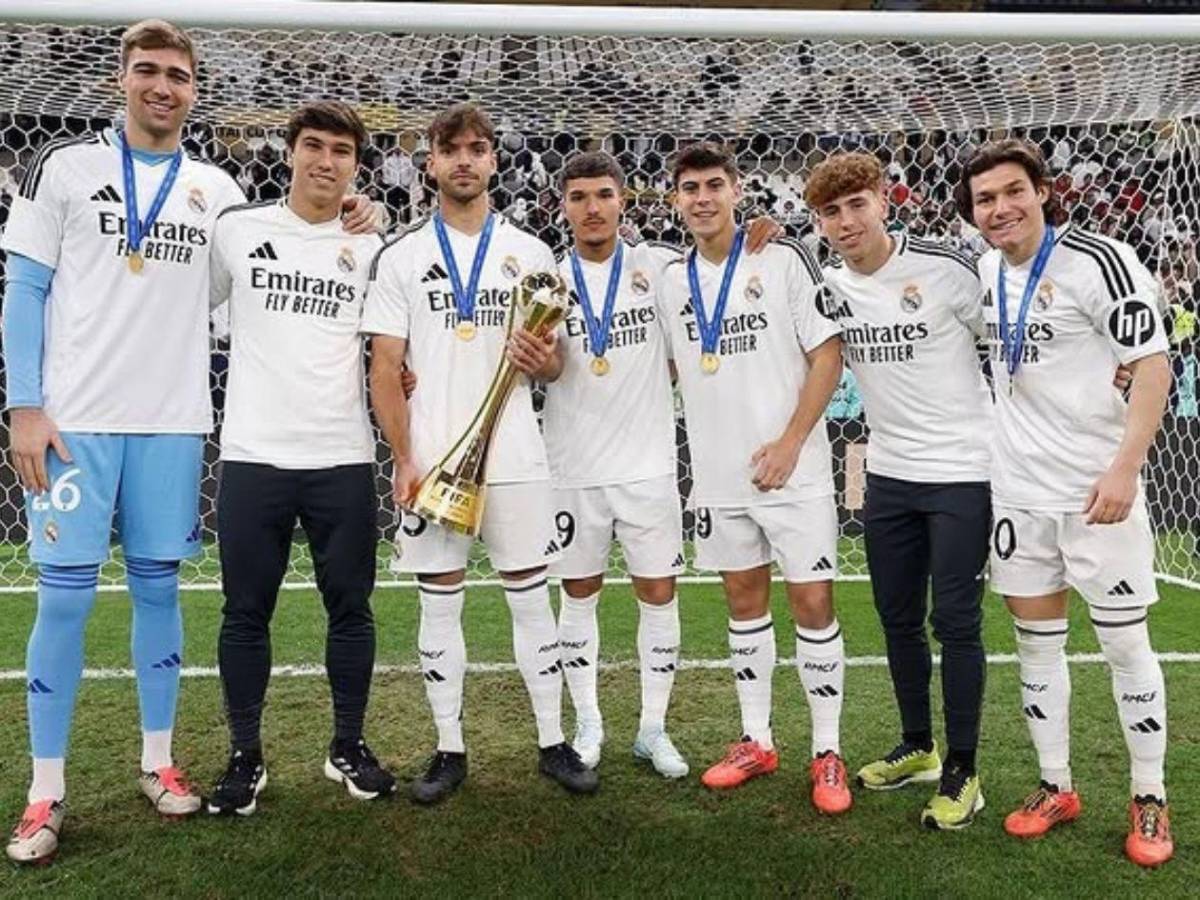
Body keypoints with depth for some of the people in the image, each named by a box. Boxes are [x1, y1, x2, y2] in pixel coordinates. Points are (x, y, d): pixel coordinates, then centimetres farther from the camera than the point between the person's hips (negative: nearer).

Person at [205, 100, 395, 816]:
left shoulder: (372, 248, 7)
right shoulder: (236, 229, 5)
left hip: (344, 460, 1)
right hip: (252, 457, 0)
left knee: (351, 608, 8)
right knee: (246, 614, 5)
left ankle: (350, 747, 23)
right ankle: (246, 757, 20)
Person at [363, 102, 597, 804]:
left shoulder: (531, 253, 10)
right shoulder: (402, 258, 6)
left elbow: (553, 357, 13)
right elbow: (386, 369, 2)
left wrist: (544, 359, -12)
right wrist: (404, 460, -8)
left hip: (517, 459, 1)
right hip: (431, 460, 0)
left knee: (532, 597, 5)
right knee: (440, 602, 6)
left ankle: (554, 742, 17)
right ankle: (451, 750, 18)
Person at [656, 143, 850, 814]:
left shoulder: (785, 259, -6)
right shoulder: (671, 281, 8)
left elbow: (829, 354, -8)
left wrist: (789, 443, -13)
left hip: (793, 469, -4)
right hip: (718, 475, 5)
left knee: (813, 602, -2)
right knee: (744, 600, 13)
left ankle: (828, 753, 12)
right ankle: (758, 741, 26)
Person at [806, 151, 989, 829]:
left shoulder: (944, 268, -13)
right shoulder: (830, 287, 2)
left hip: (962, 473, -5)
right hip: (889, 473, 6)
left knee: (955, 620, -2)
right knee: (898, 616, 13)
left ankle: (961, 773, 12)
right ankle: (917, 748, 31)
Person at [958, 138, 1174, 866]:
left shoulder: (1098, 261, -13)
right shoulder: (986, 270, 6)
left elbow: (1154, 366, -15)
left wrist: (1124, 467, -22)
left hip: (1097, 487, -5)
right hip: (1018, 489, 6)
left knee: (1126, 645, 4)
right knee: (1037, 643, 11)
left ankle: (1150, 800, 20)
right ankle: (1057, 787, 25)